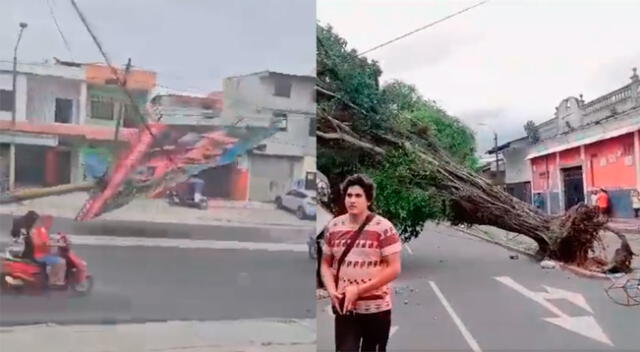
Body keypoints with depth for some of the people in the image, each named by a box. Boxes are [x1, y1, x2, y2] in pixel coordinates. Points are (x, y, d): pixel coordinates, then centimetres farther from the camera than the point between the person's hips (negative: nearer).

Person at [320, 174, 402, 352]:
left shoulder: (384, 227, -10)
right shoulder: (333, 227, 1)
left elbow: (394, 269, -12)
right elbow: (325, 264, 9)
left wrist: (359, 290, -17)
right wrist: (331, 289, -11)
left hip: (376, 307, -2)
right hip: (345, 307, 2)